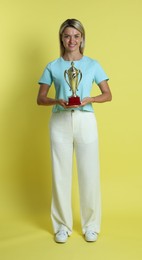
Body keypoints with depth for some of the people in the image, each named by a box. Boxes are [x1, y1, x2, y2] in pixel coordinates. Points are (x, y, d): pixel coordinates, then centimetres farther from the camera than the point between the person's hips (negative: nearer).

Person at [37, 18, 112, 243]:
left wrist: (90, 99, -11)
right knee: (60, 174, 4)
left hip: (85, 121, 0)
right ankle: (63, 225, 18)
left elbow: (108, 94, 8)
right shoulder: (52, 67, 6)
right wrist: (57, 101, -14)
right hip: (60, 121, 0)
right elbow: (40, 99, 7)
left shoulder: (92, 64, 7)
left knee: (89, 173, 1)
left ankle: (91, 224, 17)